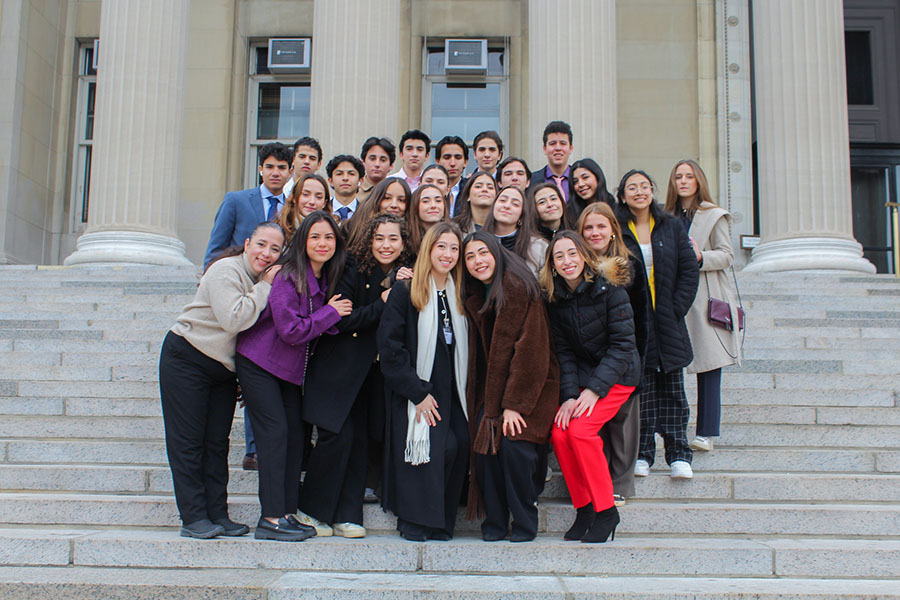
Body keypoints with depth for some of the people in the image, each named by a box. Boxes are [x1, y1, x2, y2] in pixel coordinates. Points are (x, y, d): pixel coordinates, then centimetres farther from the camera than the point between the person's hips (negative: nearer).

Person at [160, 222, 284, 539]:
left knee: (217, 443, 7)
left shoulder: (265, 281, 6)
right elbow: (233, 320, -29)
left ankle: (217, 515, 11)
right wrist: (264, 288, -22)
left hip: (225, 369, 7)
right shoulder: (226, 271, -16)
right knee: (188, 441, -3)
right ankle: (193, 517, 1)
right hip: (186, 358, -7)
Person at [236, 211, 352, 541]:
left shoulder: (325, 278, 5)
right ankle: (271, 518, -7)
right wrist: (331, 313, -16)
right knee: (275, 433, -11)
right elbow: (291, 330, -23)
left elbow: (309, 327, 12)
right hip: (259, 363, -8)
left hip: (290, 368, 8)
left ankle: (286, 513, 11)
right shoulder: (288, 277, -19)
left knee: (295, 434, 4)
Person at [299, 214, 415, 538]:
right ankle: (312, 509, 5)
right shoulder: (354, 270, -9)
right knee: (338, 433, -12)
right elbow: (337, 320, -16)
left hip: (376, 370, 4)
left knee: (360, 438, 2)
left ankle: (347, 515, 11)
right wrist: (382, 305, -19)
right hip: (339, 368, -4)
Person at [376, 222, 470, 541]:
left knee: (461, 444, -11)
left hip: (452, 392, 5)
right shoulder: (404, 291, -5)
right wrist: (418, 392, -13)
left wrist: (463, 390, 4)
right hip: (416, 390, -5)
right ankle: (414, 520, 0)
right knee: (442, 446, -18)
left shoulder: (460, 295, 13)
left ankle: (441, 521, 6)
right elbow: (389, 346, -10)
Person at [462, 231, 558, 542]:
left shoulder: (519, 288, -13)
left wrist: (515, 404, -19)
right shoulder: (474, 296, 8)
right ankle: (494, 520, 3)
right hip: (492, 386, 6)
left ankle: (525, 522, -2)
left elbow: (529, 349, -17)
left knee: (513, 444, -20)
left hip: (529, 386, -5)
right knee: (484, 444, -12)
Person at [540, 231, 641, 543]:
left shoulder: (609, 287, -15)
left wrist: (594, 390, -22)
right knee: (559, 432, -17)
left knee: (580, 429, -24)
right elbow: (563, 351, 1)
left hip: (617, 374, -5)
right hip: (582, 373, 5)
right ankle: (583, 508, 1)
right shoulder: (554, 297, 0)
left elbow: (622, 344, -16)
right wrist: (569, 395, -12)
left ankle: (606, 510, -8)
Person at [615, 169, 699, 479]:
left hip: (668, 322, 2)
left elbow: (689, 271, 5)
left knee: (672, 390, 4)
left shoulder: (672, 228, 8)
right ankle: (642, 454, 7)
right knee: (640, 389, -1)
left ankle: (679, 455, 9)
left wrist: (676, 311, -4)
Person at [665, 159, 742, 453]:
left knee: (708, 367, -3)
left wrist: (701, 258, -19)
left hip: (706, 298, -3)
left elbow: (727, 255, -2)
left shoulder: (713, 215, 3)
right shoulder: (668, 217, 14)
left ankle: (706, 433, 1)